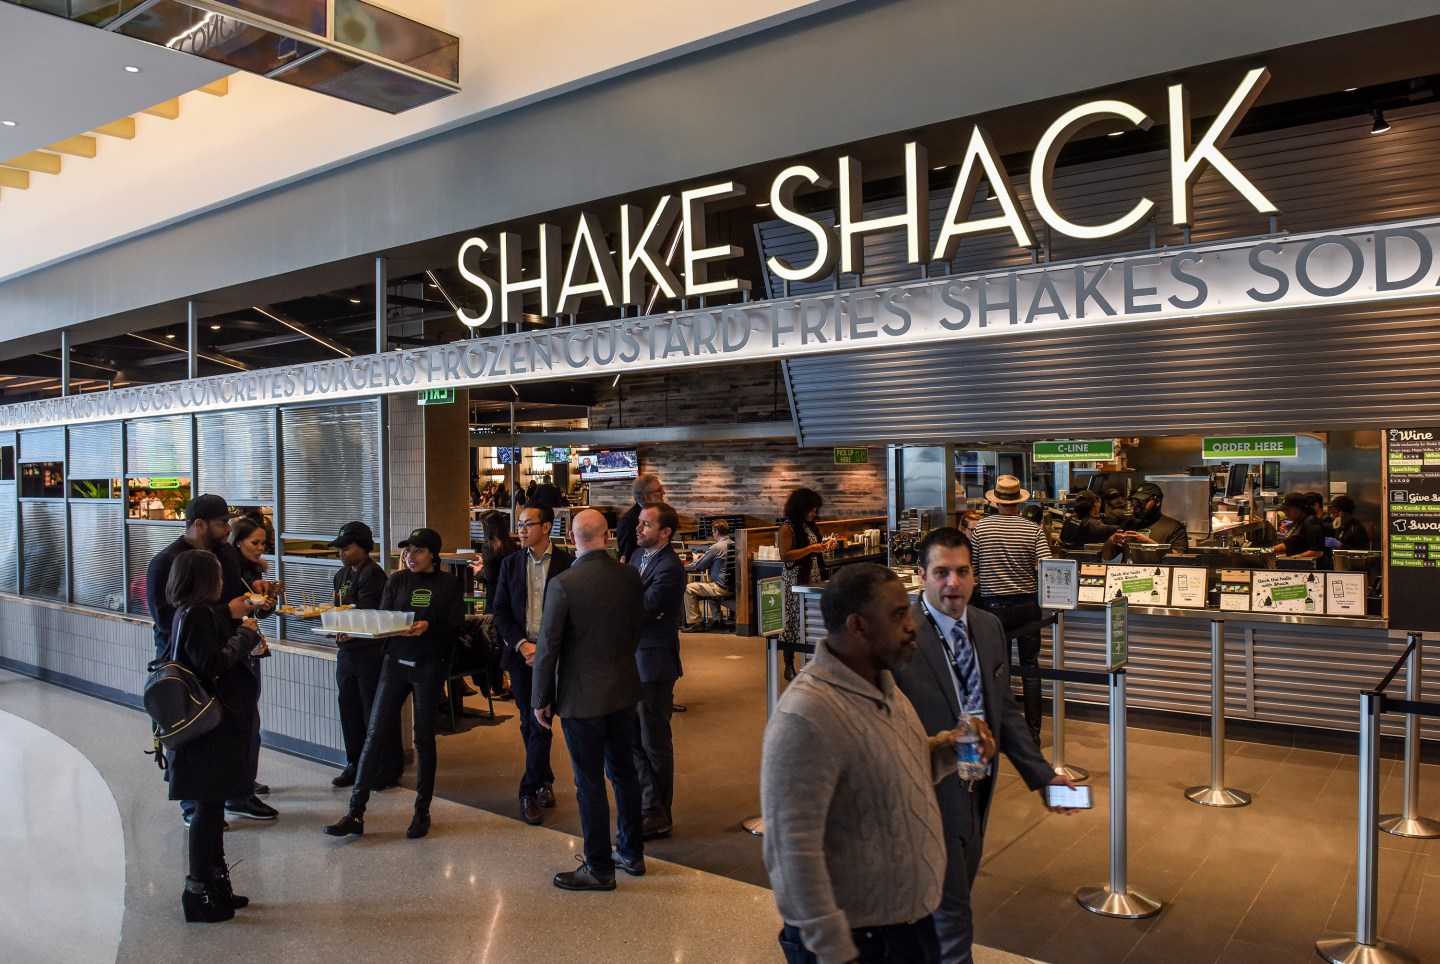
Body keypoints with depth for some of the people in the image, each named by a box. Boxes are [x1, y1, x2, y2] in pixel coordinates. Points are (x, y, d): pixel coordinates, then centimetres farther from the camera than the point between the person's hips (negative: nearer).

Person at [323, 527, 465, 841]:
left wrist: (428, 627, -21)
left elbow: (454, 629, -4)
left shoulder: (448, 584, 0)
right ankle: (355, 813, 4)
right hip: (395, 661, 3)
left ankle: (422, 812, 17)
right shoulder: (396, 581, 8)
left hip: (429, 665, -2)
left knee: (424, 736, 5)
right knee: (374, 733, -1)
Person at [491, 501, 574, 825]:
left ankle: (530, 792, 5)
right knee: (529, 724, 11)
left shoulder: (567, 564, -5)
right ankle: (544, 780, 28)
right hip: (520, 653, 3)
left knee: (540, 724, -5)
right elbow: (500, 611, 4)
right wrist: (522, 644, -9)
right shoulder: (511, 563, 5)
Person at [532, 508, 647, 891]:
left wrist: (541, 700, -4)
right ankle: (632, 854, 32)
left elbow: (548, 647, -14)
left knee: (590, 783, 5)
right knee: (623, 770, 19)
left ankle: (599, 868, 17)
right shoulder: (630, 576, -3)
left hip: (581, 697, -6)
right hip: (624, 689, 6)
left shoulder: (563, 584, -18)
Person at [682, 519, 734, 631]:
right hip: (734, 587, 9)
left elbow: (698, 566, -8)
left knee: (688, 588, 0)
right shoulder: (735, 545, 7)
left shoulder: (717, 547, -17)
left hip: (722, 588, -8)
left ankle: (694, 622, 3)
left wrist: (696, 559, 14)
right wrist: (703, 557, 21)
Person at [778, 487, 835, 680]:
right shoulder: (787, 528, -11)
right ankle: (789, 666, 7)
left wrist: (824, 546, 6)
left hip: (814, 580, 8)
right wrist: (811, 548, -21)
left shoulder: (810, 525, 15)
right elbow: (785, 556, -20)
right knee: (794, 621, -2)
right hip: (795, 582, -8)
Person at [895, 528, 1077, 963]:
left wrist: (1042, 774, 6)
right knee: (953, 920, 4)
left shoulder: (989, 627, 4)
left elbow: (1004, 710, 10)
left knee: (950, 906, 23)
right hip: (931, 796, -7)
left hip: (978, 792, 7)